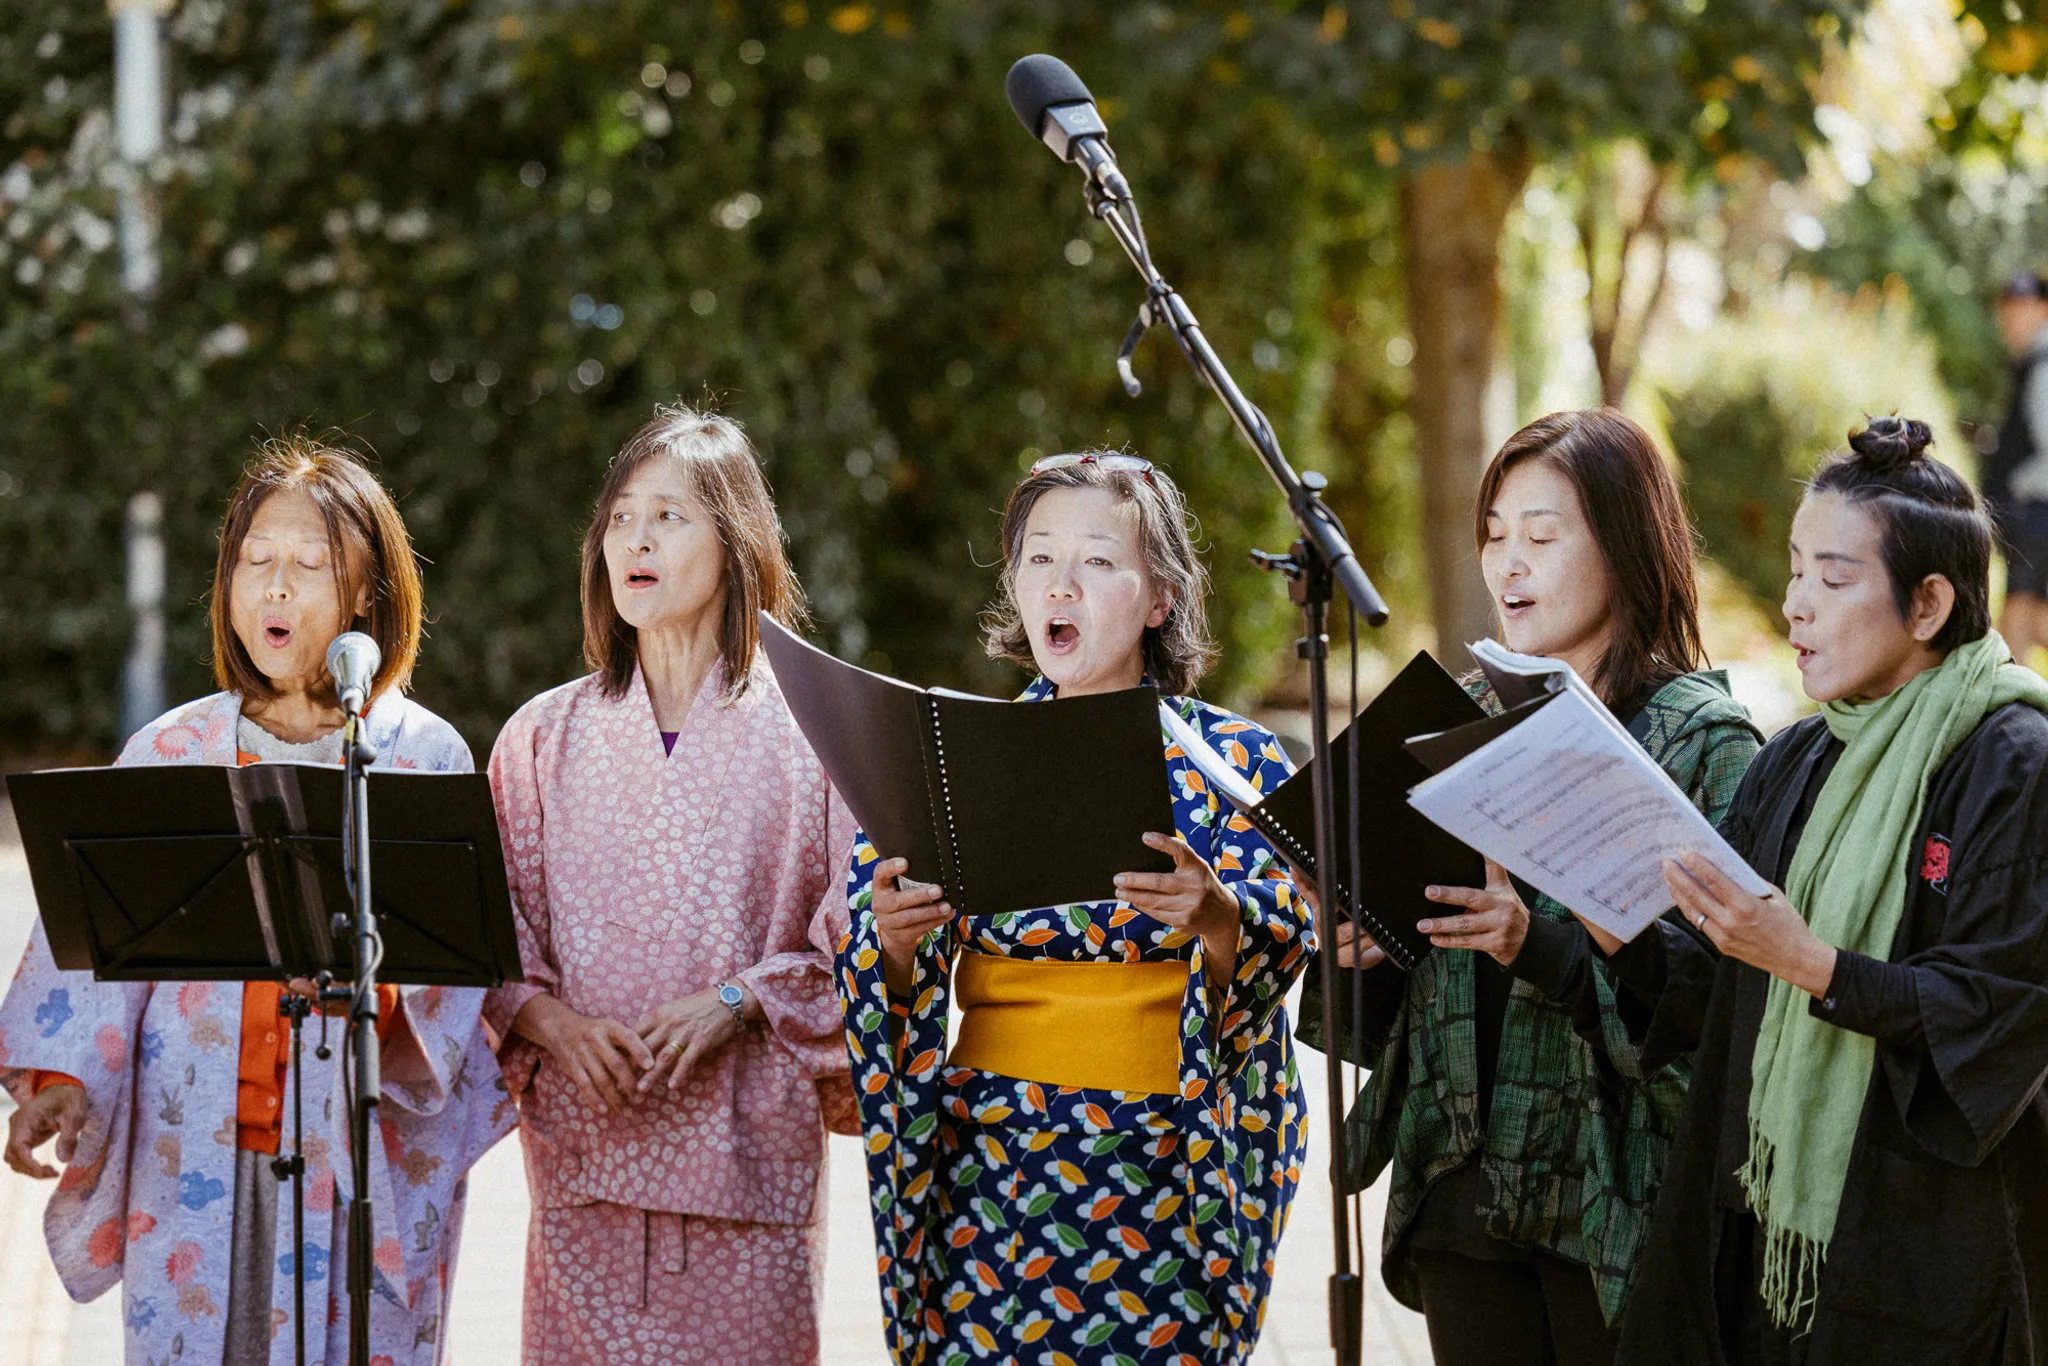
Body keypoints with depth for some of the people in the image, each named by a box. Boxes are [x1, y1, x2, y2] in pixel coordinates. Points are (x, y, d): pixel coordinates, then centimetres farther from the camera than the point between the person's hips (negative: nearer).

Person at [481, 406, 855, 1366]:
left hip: (748, 1138, -2)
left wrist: (741, 1004, -13)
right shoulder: (545, 736, 12)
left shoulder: (806, 728, 3)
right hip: (586, 1140, 2)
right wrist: (552, 1023, -8)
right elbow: (496, 935, 10)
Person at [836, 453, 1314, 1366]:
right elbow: (879, 988, 5)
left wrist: (1217, 918, -28)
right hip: (991, 1167, 1)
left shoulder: (1235, 761, 4)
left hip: (1170, 1177, -1)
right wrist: (894, 942, -17)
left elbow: (1284, 944, -7)